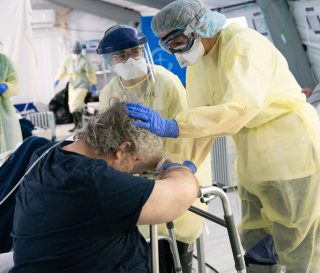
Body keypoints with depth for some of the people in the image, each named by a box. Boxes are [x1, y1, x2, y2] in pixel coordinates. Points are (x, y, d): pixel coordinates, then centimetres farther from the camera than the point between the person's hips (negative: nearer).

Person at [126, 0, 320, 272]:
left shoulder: (242, 44, -21)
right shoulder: (196, 63, 5)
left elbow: (241, 107, -36)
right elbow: (202, 118, 3)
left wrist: (171, 126, -44)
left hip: (291, 150, -8)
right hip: (253, 160, 8)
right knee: (256, 250, 14)